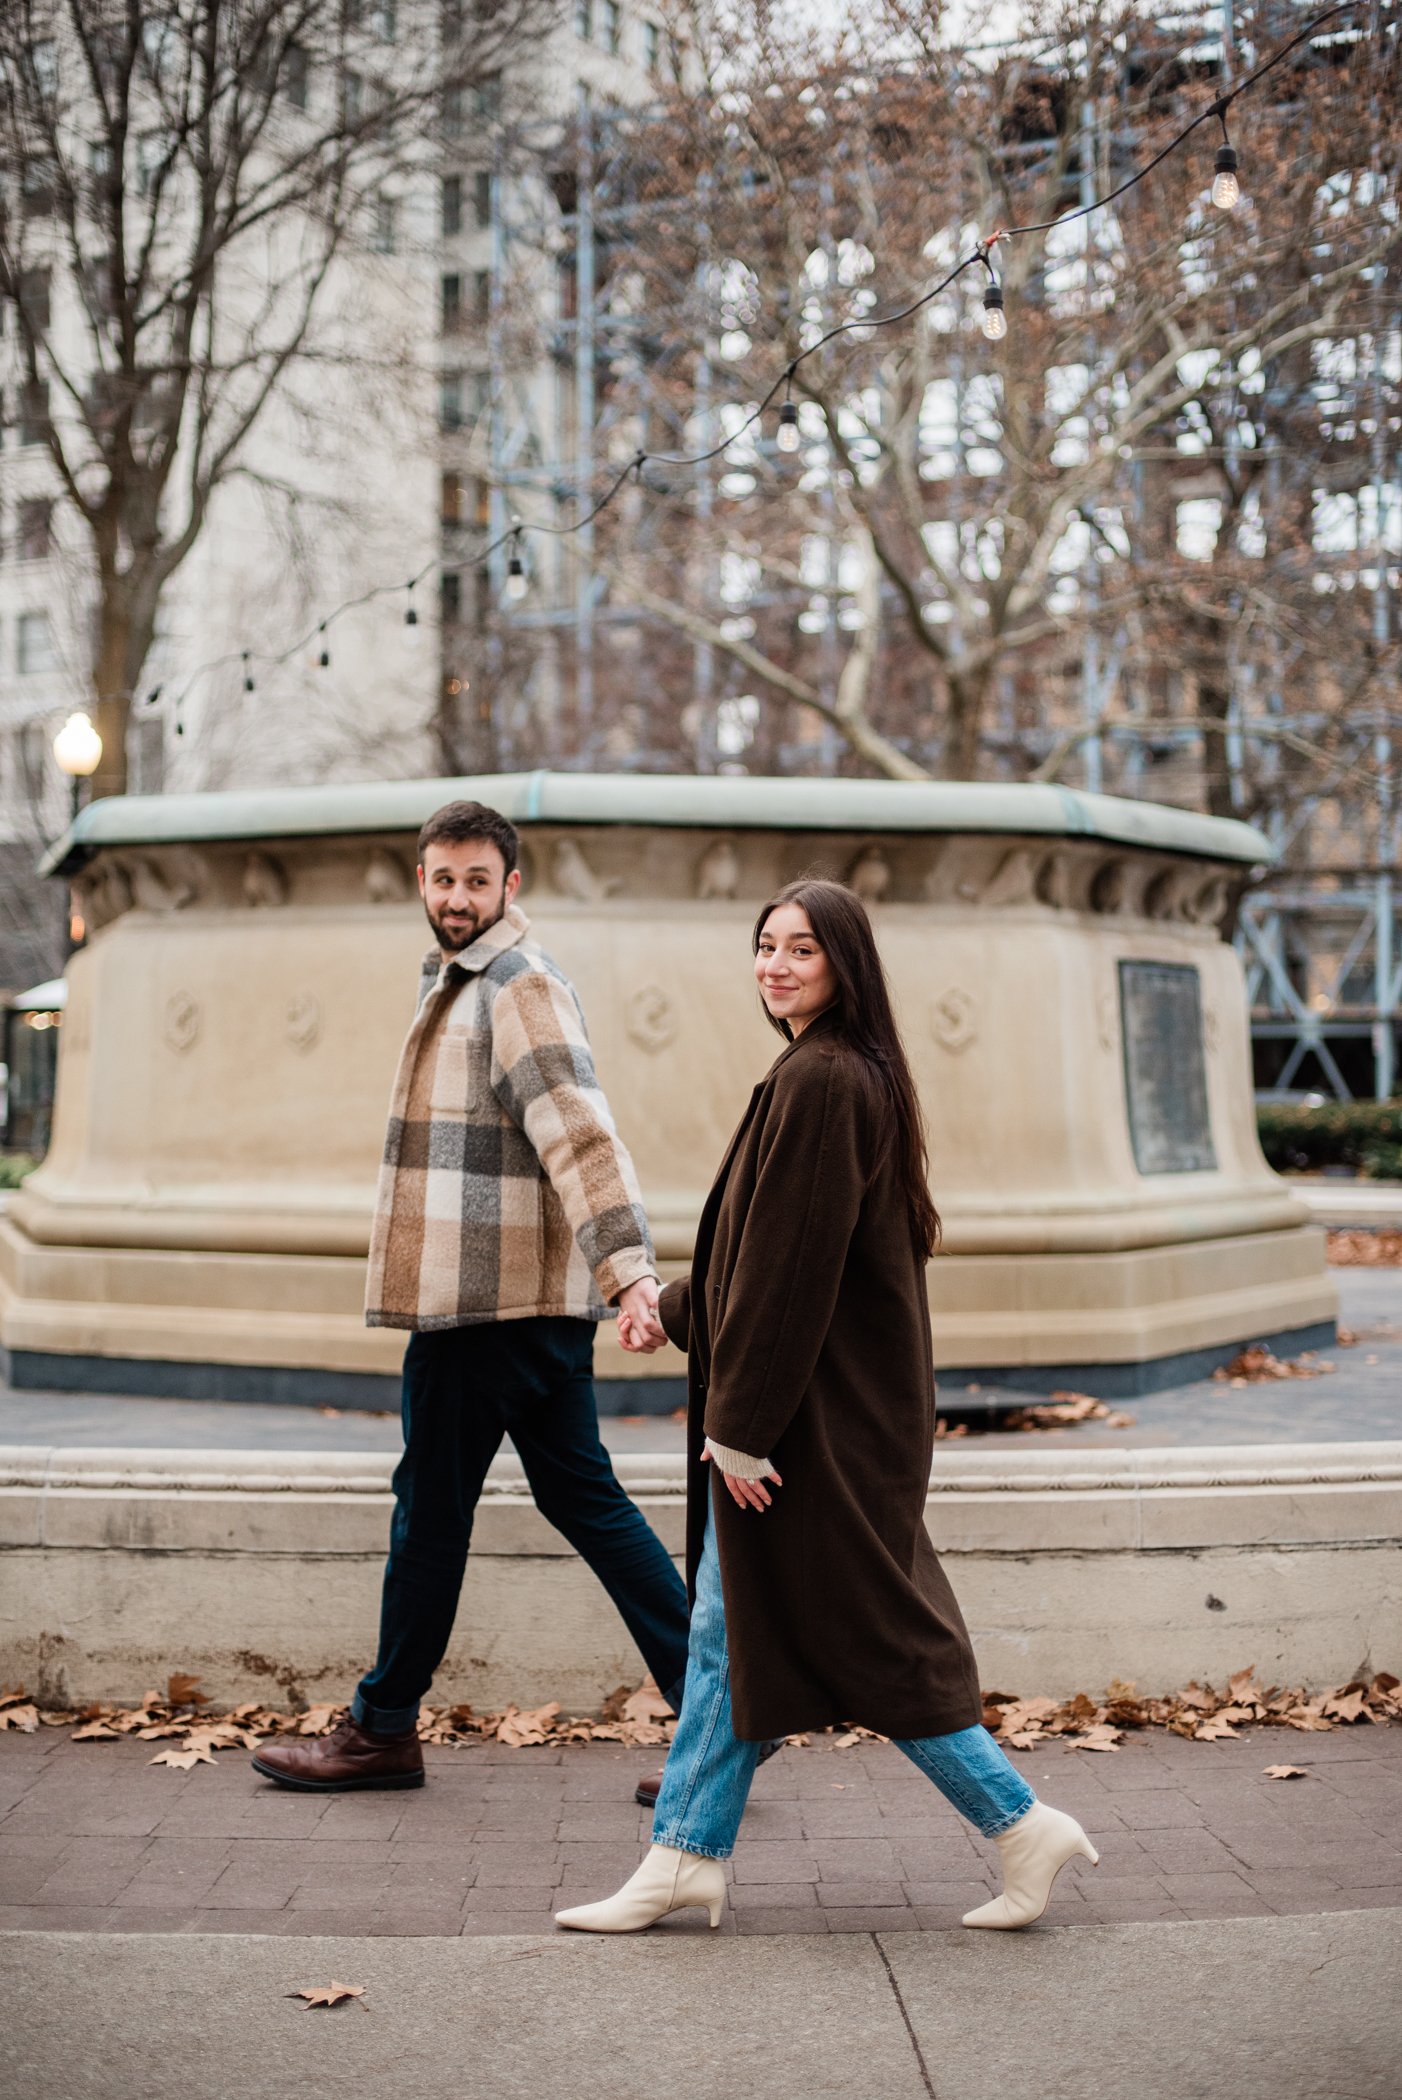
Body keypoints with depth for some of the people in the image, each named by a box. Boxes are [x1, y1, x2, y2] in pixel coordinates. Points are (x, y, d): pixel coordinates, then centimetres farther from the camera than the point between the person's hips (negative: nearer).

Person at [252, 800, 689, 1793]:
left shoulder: (519, 983, -12)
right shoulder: (464, 976, 19)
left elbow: (580, 1133, -24)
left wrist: (628, 1267, -33)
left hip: (487, 1301, -10)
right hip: (535, 1297, 10)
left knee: (432, 1506, 2)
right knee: (583, 1495, 10)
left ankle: (384, 1730, 16)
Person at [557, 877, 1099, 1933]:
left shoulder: (819, 1081, -19)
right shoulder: (852, 1074, 12)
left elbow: (790, 1263, -22)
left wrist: (740, 1423, -19)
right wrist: (677, 1309, 29)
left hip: (818, 1408, -10)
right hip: (828, 1399, 10)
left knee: (862, 1629, 0)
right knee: (728, 1625, 13)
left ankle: (1024, 1825, 10)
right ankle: (688, 1855, 20)